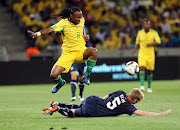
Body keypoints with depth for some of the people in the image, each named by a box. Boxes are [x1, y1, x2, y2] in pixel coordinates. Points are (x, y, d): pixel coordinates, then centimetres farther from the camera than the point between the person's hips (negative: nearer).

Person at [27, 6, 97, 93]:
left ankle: (87, 76, -11)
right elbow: (50, 29, -27)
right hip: (68, 53, -2)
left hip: (80, 51, 2)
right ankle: (61, 83, 26)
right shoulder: (64, 23, -12)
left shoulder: (81, 21, 2)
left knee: (93, 51, -33)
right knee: (54, 75, -14)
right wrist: (38, 33, -42)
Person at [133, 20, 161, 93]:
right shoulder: (140, 33, 3)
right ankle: (142, 85, -25)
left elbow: (158, 42, -8)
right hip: (142, 53, 0)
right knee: (142, 68, -21)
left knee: (150, 71, 6)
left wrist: (152, 44, -25)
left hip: (150, 54, 0)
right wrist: (135, 50, -3)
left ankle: (149, 87, 23)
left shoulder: (154, 33, -3)